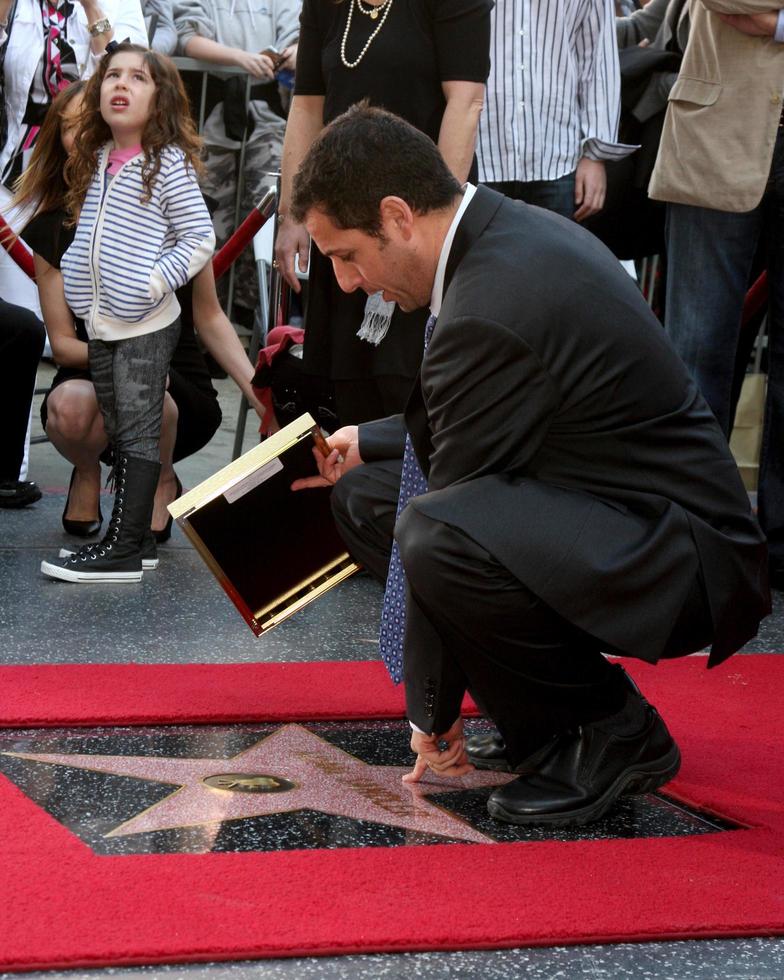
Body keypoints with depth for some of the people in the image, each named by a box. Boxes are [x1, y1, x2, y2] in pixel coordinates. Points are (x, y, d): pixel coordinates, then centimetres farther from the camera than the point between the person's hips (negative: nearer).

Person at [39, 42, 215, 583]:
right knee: (119, 433, 12)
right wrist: (75, 276, 8)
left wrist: (154, 283, -18)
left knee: (138, 436, -4)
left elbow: (200, 238, -10)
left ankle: (124, 551, -4)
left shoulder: (169, 163, -10)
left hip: (146, 326, -7)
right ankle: (133, 536, 20)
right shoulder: (94, 161, 10)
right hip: (100, 324, 7)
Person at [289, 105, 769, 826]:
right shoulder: (517, 229, 5)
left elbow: (446, 535, -19)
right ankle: (546, 723, 14)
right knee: (362, 496, 11)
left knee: (436, 534, -34)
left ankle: (613, 734, -10)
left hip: (688, 569, -11)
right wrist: (367, 443, 18)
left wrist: (432, 712, -10)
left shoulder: (492, 307, -26)